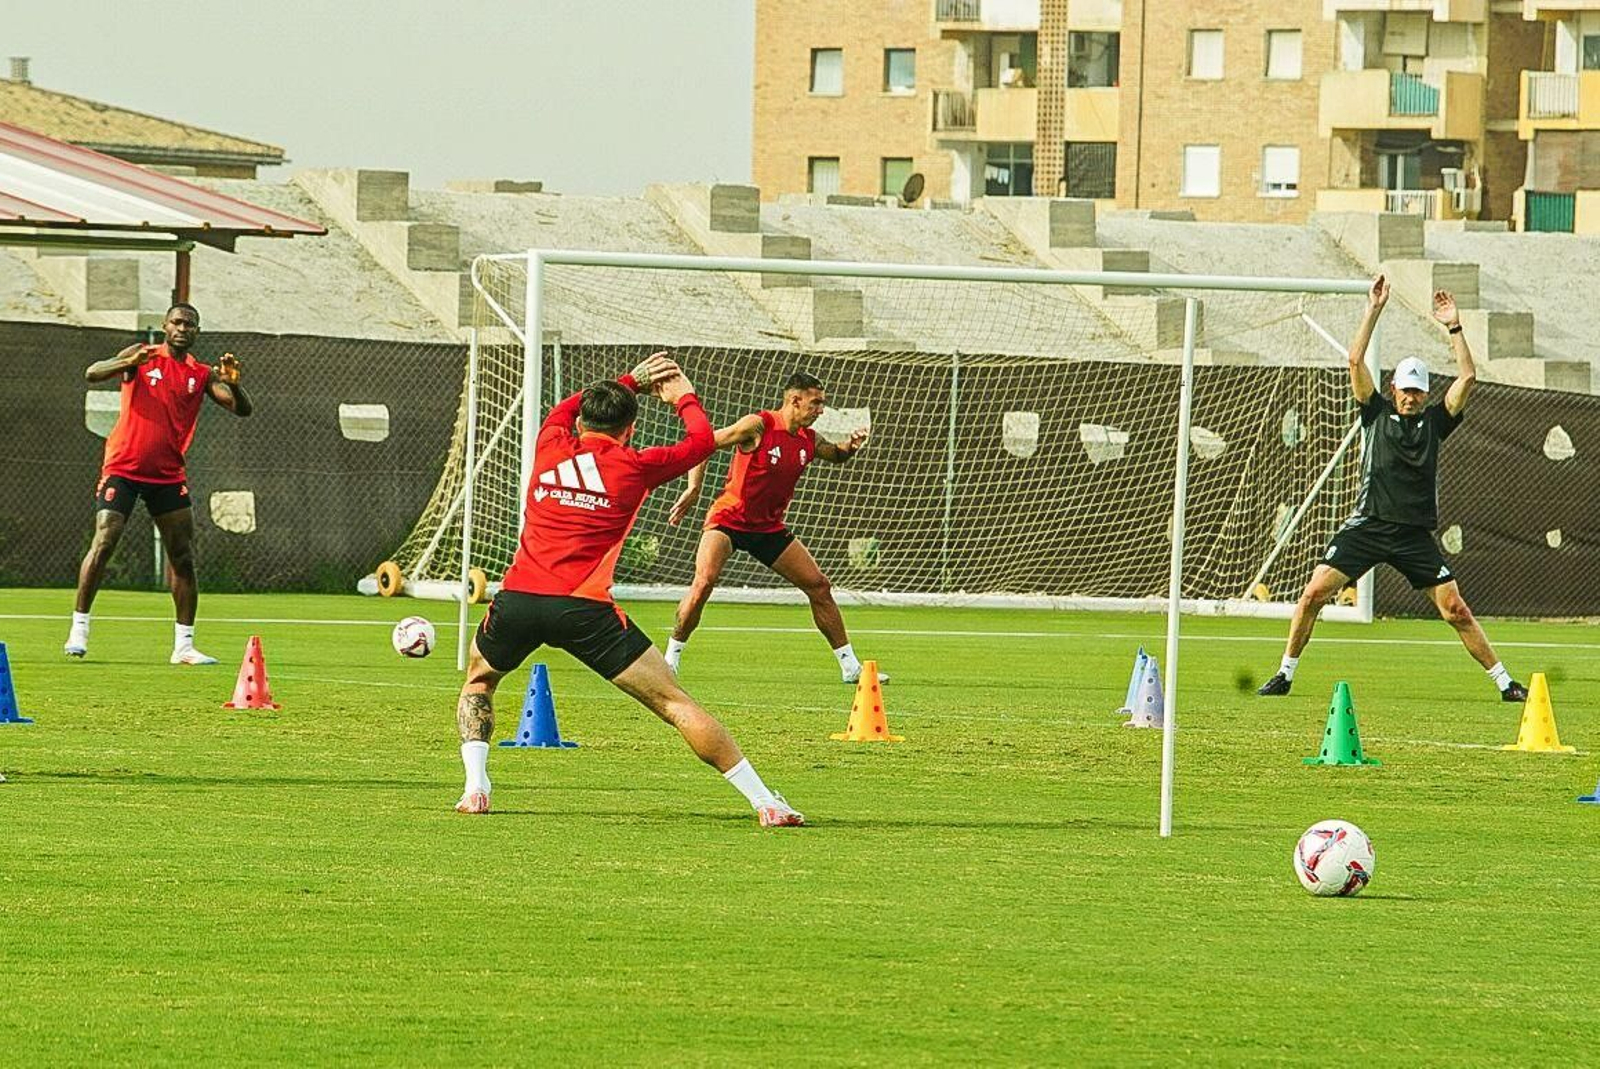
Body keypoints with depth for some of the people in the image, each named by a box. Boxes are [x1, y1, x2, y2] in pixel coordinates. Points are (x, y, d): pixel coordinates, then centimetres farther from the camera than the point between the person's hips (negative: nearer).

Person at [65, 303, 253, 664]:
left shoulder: (202, 374, 7)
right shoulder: (143, 356, -1)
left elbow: (242, 409, -1)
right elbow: (92, 374, -13)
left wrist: (233, 384, -23)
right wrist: (128, 363, -33)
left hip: (168, 475, 3)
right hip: (123, 468, -3)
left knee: (184, 557, 0)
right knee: (103, 543, -13)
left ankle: (184, 644, 6)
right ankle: (79, 627, -2)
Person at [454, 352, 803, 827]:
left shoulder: (550, 448, 15)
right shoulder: (633, 466, 6)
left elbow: (563, 409, 40)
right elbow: (701, 440, 23)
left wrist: (631, 380, 46)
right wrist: (683, 396, 40)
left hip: (517, 598, 3)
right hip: (583, 607, -3)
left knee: (479, 681, 32)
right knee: (674, 703, 1)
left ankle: (475, 787, 11)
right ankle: (765, 802, -3)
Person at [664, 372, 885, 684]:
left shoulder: (808, 440, 2)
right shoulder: (758, 426, -18)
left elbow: (836, 455, 24)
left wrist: (851, 446, 1)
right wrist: (694, 488, -24)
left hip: (769, 527, 6)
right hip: (728, 519, -6)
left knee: (819, 586, 4)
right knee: (704, 581, -27)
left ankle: (850, 667, 15)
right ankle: (672, 656, -12)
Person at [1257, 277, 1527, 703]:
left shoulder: (1434, 421, 10)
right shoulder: (1377, 412, 9)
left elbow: (1467, 378, 1)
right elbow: (1356, 361, -1)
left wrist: (1453, 327, -2)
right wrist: (1373, 311, -5)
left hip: (1415, 534, 0)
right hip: (1368, 524, 0)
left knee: (1455, 609, -4)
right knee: (1314, 593, -9)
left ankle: (1504, 682, 3)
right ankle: (1285, 673, 4)